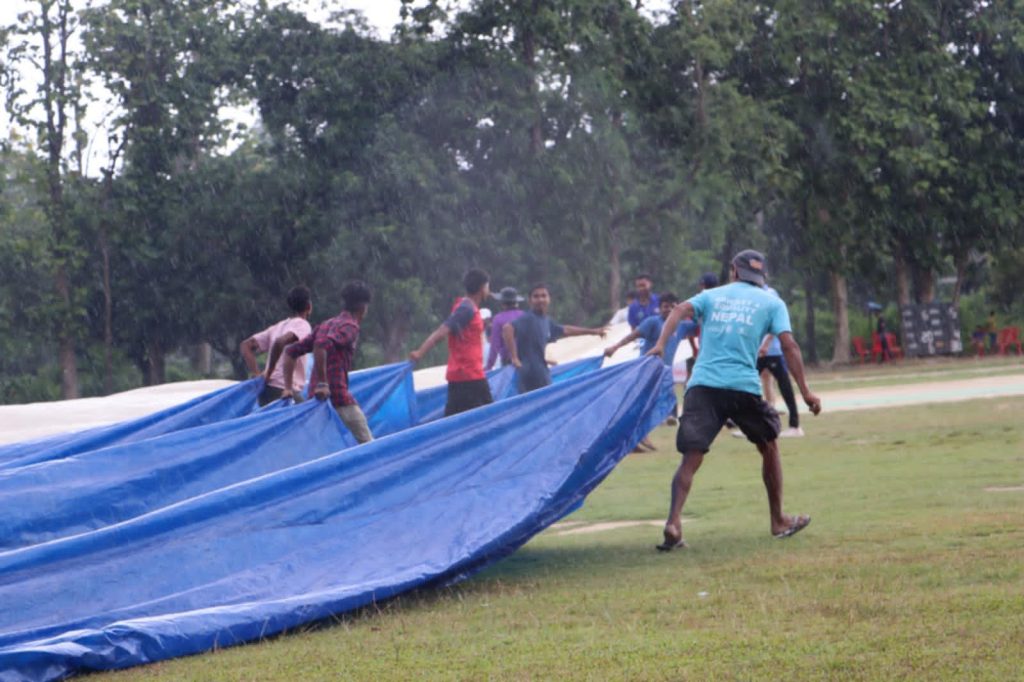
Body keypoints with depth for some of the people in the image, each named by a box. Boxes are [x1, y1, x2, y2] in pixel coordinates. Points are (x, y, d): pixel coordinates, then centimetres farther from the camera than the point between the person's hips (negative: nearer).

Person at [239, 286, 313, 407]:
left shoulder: (277, 327, 20)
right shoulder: (302, 325, -5)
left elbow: (245, 345, 17)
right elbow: (280, 342, -24)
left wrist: (256, 373, 9)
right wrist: (268, 373, -14)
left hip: (268, 389, 8)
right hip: (285, 391, -8)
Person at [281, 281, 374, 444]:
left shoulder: (326, 325, 19)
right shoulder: (350, 326, -7)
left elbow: (291, 352, 16)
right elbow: (321, 344, -27)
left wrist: (288, 387, 12)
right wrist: (322, 383, -23)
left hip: (321, 396, 9)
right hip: (339, 396, -9)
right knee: (367, 443, -5)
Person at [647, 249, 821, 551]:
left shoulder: (712, 295, 20)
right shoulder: (771, 302, 14)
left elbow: (680, 310, 0)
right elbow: (789, 345, 2)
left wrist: (661, 344, -13)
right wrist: (805, 391, -1)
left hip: (702, 386, 1)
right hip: (744, 387, -1)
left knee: (691, 458, -5)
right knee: (769, 447, 22)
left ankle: (673, 521, -26)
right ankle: (778, 521, 28)